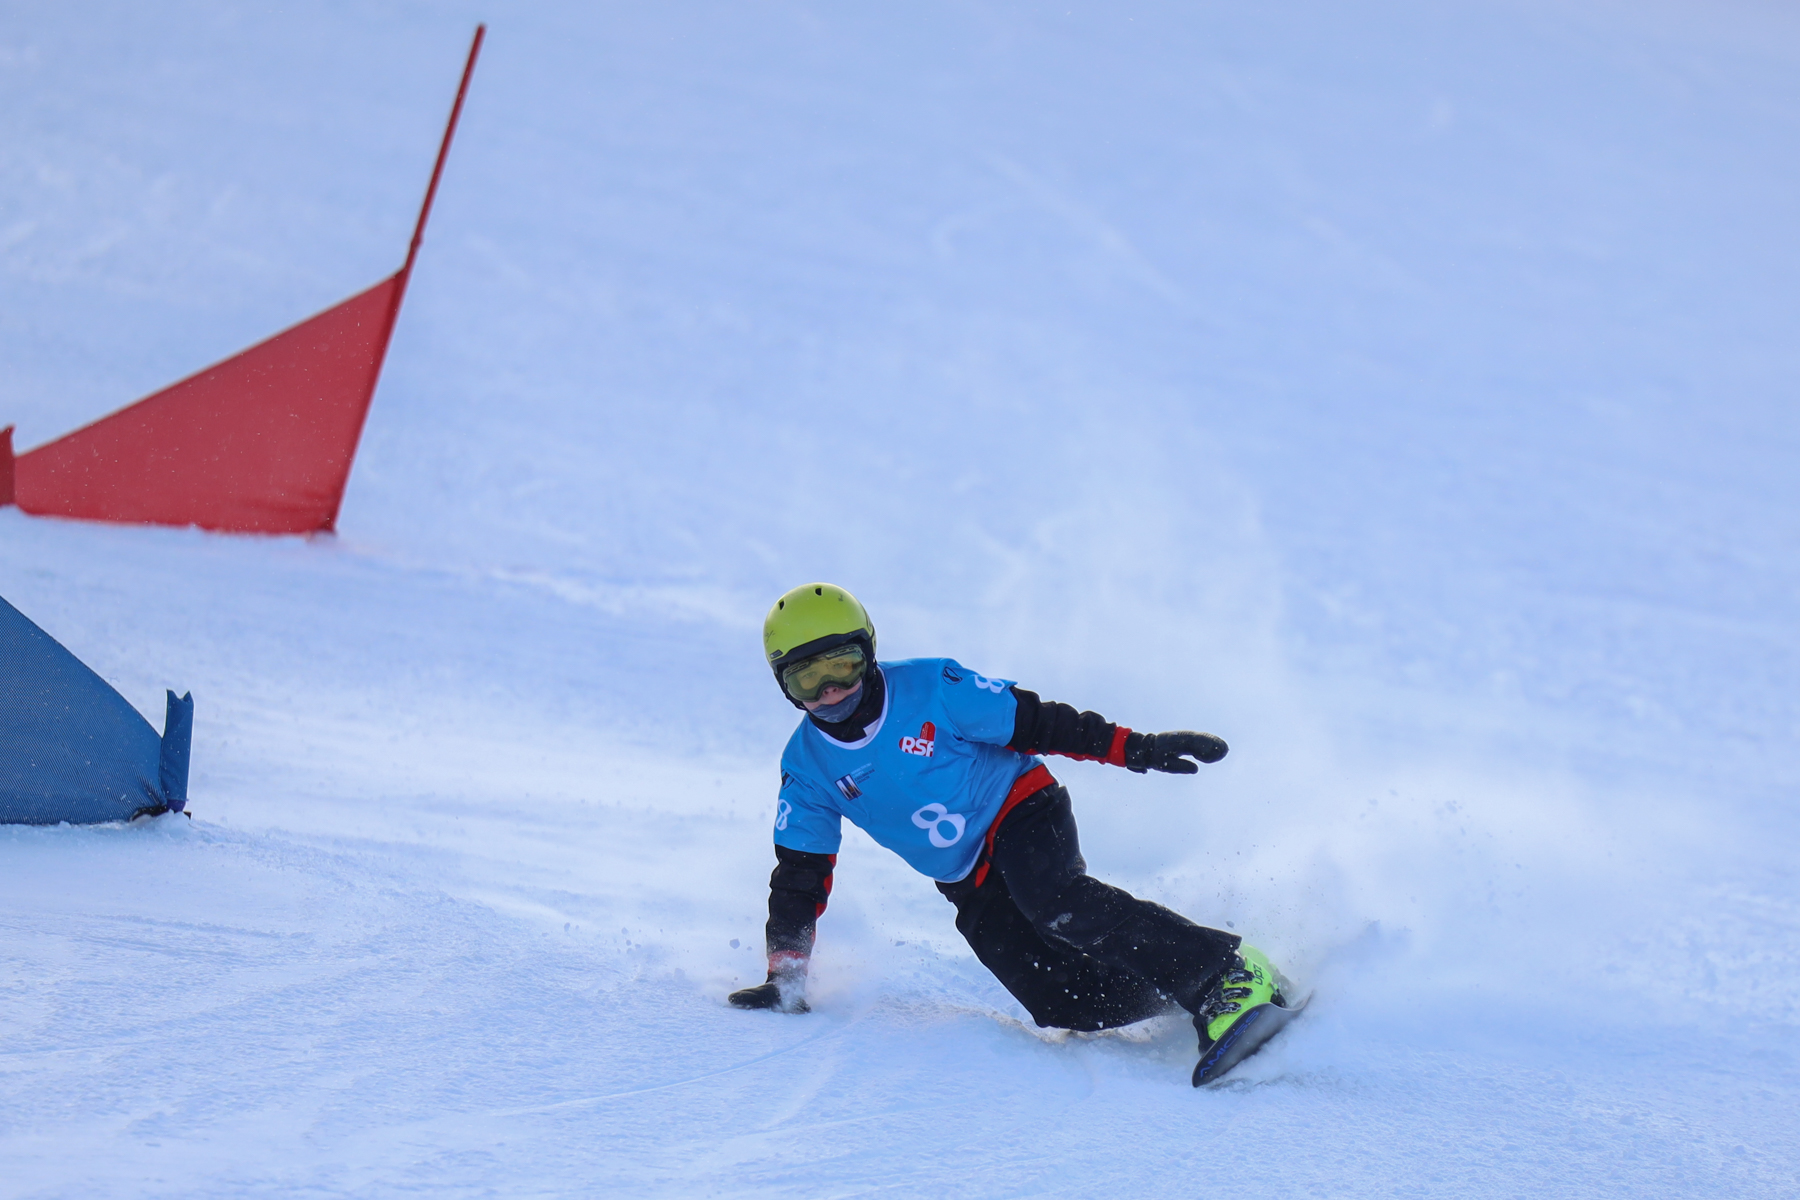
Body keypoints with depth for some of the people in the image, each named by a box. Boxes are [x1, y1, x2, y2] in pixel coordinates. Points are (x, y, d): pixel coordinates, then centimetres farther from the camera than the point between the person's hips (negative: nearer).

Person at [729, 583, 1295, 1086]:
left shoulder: (930, 689, -15)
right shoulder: (807, 767, -4)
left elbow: (1040, 724, -10)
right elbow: (799, 878, 2)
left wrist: (1139, 749, -14)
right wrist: (786, 978, -4)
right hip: (970, 888, 4)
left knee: (1052, 900, -36)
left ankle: (1228, 971, -35)